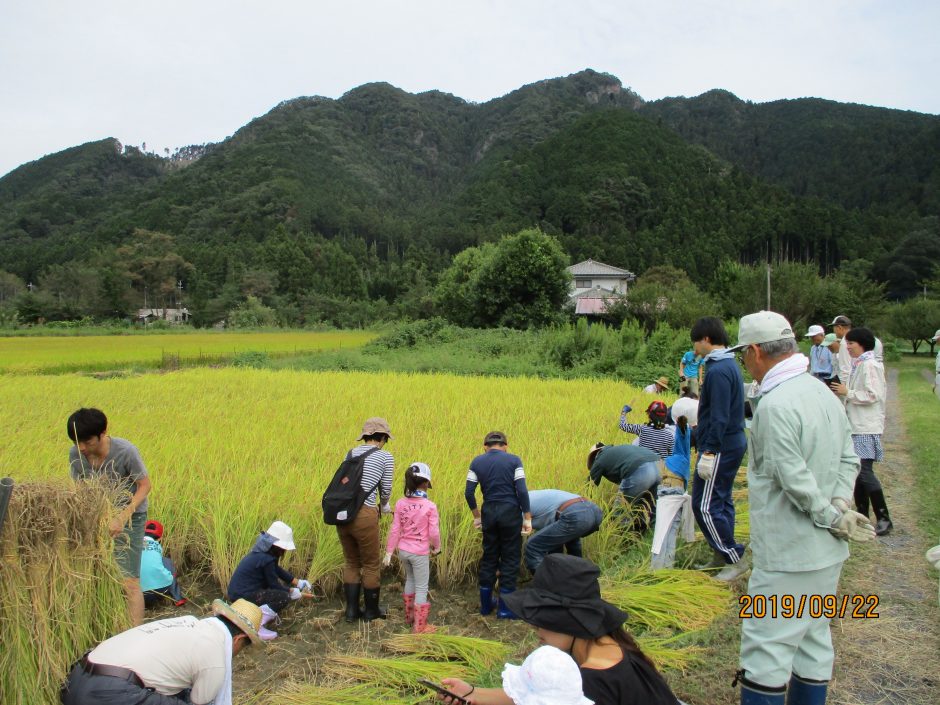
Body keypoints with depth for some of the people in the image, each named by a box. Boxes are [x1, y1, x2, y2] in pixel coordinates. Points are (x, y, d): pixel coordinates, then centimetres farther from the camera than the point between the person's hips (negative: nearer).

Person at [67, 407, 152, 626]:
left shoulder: (125, 452, -24)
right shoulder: (75, 453, -11)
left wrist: (123, 517, -26)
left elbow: (145, 485, -16)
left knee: (129, 582, -7)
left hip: (130, 516, -4)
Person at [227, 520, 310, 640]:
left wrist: (298, 582, 14)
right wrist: (292, 591, 2)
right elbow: (273, 584, -13)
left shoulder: (263, 552, 6)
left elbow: (277, 570, 17)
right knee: (284, 597, -18)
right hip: (243, 596, -10)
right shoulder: (266, 559, -22)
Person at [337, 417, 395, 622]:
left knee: (351, 562, 21)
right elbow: (386, 490, 2)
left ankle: (351, 610, 27)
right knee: (371, 564, 13)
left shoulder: (351, 453, 13)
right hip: (364, 515, -5)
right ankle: (371, 610, 27)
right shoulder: (386, 457, -1)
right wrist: (384, 506, 26)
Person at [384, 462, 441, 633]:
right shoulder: (430, 506, -16)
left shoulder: (400, 504, -5)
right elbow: (434, 532, -13)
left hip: (403, 550, 5)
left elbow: (395, 530, -3)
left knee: (410, 580, 26)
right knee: (422, 588, 7)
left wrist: (389, 552, 3)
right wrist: (437, 547, 6)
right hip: (420, 553, -5)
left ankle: (409, 616, 38)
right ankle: (420, 626, 11)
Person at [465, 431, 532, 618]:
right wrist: (528, 518, -5)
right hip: (510, 512, -3)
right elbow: (522, 491, -11)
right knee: (510, 559, 7)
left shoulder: (477, 462, 5)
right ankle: (504, 608, 11)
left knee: (489, 557, 16)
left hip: (489, 512, 3)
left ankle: (485, 604, 25)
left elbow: (469, 493, 1)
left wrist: (477, 516, 13)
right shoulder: (514, 460, -3)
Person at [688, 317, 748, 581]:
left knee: (705, 505, -4)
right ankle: (723, 555, 24)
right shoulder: (729, 365, 12)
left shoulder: (718, 371, -20)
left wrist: (709, 452, -22)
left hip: (721, 448, -10)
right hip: (734, 443, 10)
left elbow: (719, 418, -23)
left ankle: (734, 558, 4)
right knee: (721, 501, 15)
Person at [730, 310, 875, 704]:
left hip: (788, 556, -9)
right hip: (827, 553, 9)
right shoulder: (824, 394, 7)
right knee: (813, 640, 19)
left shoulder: (774, 405, -21)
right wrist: (839, 504, -2)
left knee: (767, 646, 0)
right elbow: (849, 459, 11)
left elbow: (795, 479, -24)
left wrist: (833, 517, -11)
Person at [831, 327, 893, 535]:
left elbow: (872, 395, -20)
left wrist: (847, 392, -12)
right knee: (857, 471, 12)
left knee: (864, 471, -11)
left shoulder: (870, 365, -13)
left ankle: (884, 519, -3)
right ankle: (862, 514, 20)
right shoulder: (858, 365, 15)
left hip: (866, 427, -10)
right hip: (856, 425, 10)